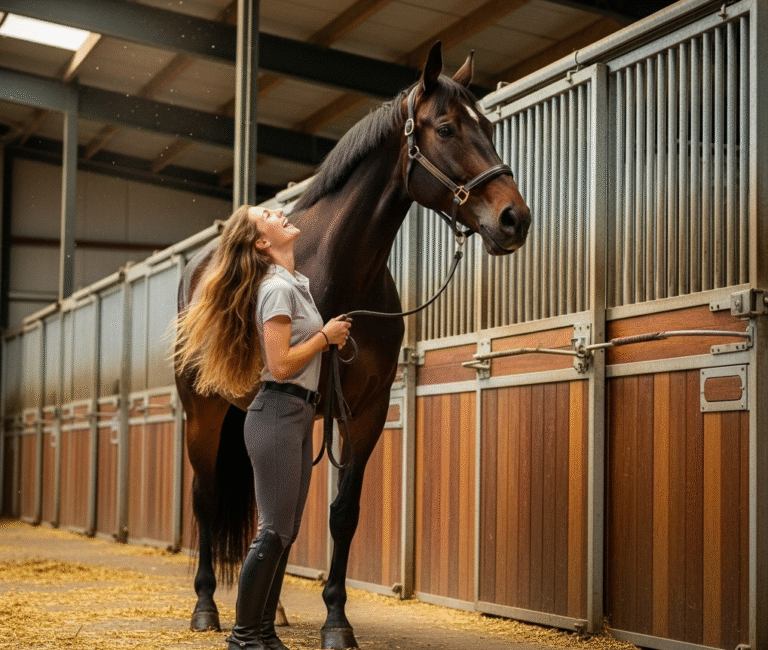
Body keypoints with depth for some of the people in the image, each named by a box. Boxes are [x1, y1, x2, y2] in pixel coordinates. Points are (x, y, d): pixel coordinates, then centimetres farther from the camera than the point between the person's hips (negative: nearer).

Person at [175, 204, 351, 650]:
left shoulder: (297, 282, 16)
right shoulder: (278, 288, -13)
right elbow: (280, 365, -19)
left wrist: (330, 336, 8)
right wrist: (326, 335, -8)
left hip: (299, 416, 9)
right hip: (278, 414, -9)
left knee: (286, 533, 10)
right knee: (275, 532, -7)